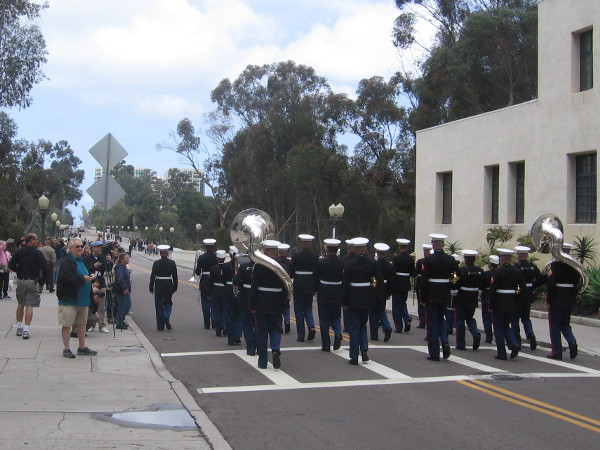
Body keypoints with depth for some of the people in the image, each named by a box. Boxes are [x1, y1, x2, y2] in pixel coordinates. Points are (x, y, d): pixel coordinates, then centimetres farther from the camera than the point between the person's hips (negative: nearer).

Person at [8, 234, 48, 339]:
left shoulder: (18, 252, 3)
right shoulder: (37, 253, -8)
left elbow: (11, 265, -1)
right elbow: (44, 267, -13)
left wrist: (19, 271, 15)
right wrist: (44, 277, 5)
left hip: (21, 280, 4)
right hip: (32, 281, -4)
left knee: (20, 304, 17)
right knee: (30, 306, -3)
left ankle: (19, 328, 23)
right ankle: (26, 330, -10)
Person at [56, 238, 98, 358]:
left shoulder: (82, 260, 16)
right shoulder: (66, 261, -11)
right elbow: (66, 276, -23)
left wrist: (90, 276, 6)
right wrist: (82, 278, -28)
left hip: (82, 299, 9)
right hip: (69, 299, -9)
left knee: (82, 323, 14)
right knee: (67, 324, -2)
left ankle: (82, 347, 23)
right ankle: (66, 348, 6)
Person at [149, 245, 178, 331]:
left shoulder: (156, 263, -8)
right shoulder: (172, 263, -3)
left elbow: (152, 276, -6)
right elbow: (175, 276, 1)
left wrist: (151, 287, 2)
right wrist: (175, 287, 10)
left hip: (159, 286, -1)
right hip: (169, 286, 1)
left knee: (159, 306, 6)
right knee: (168, 303, 18)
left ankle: (160, 326, 6)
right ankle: (166, 318, -8)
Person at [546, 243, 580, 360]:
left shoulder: (555, 265, -14)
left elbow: (551, 284, -17)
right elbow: (577, 282, 9)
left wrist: (549, 301, -11)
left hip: (557, 300, -5)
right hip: (570, 300, 5)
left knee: (555, 325, 5)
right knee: (565, 324, 18)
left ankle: (557, 352, 6)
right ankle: (572, 342, -6)